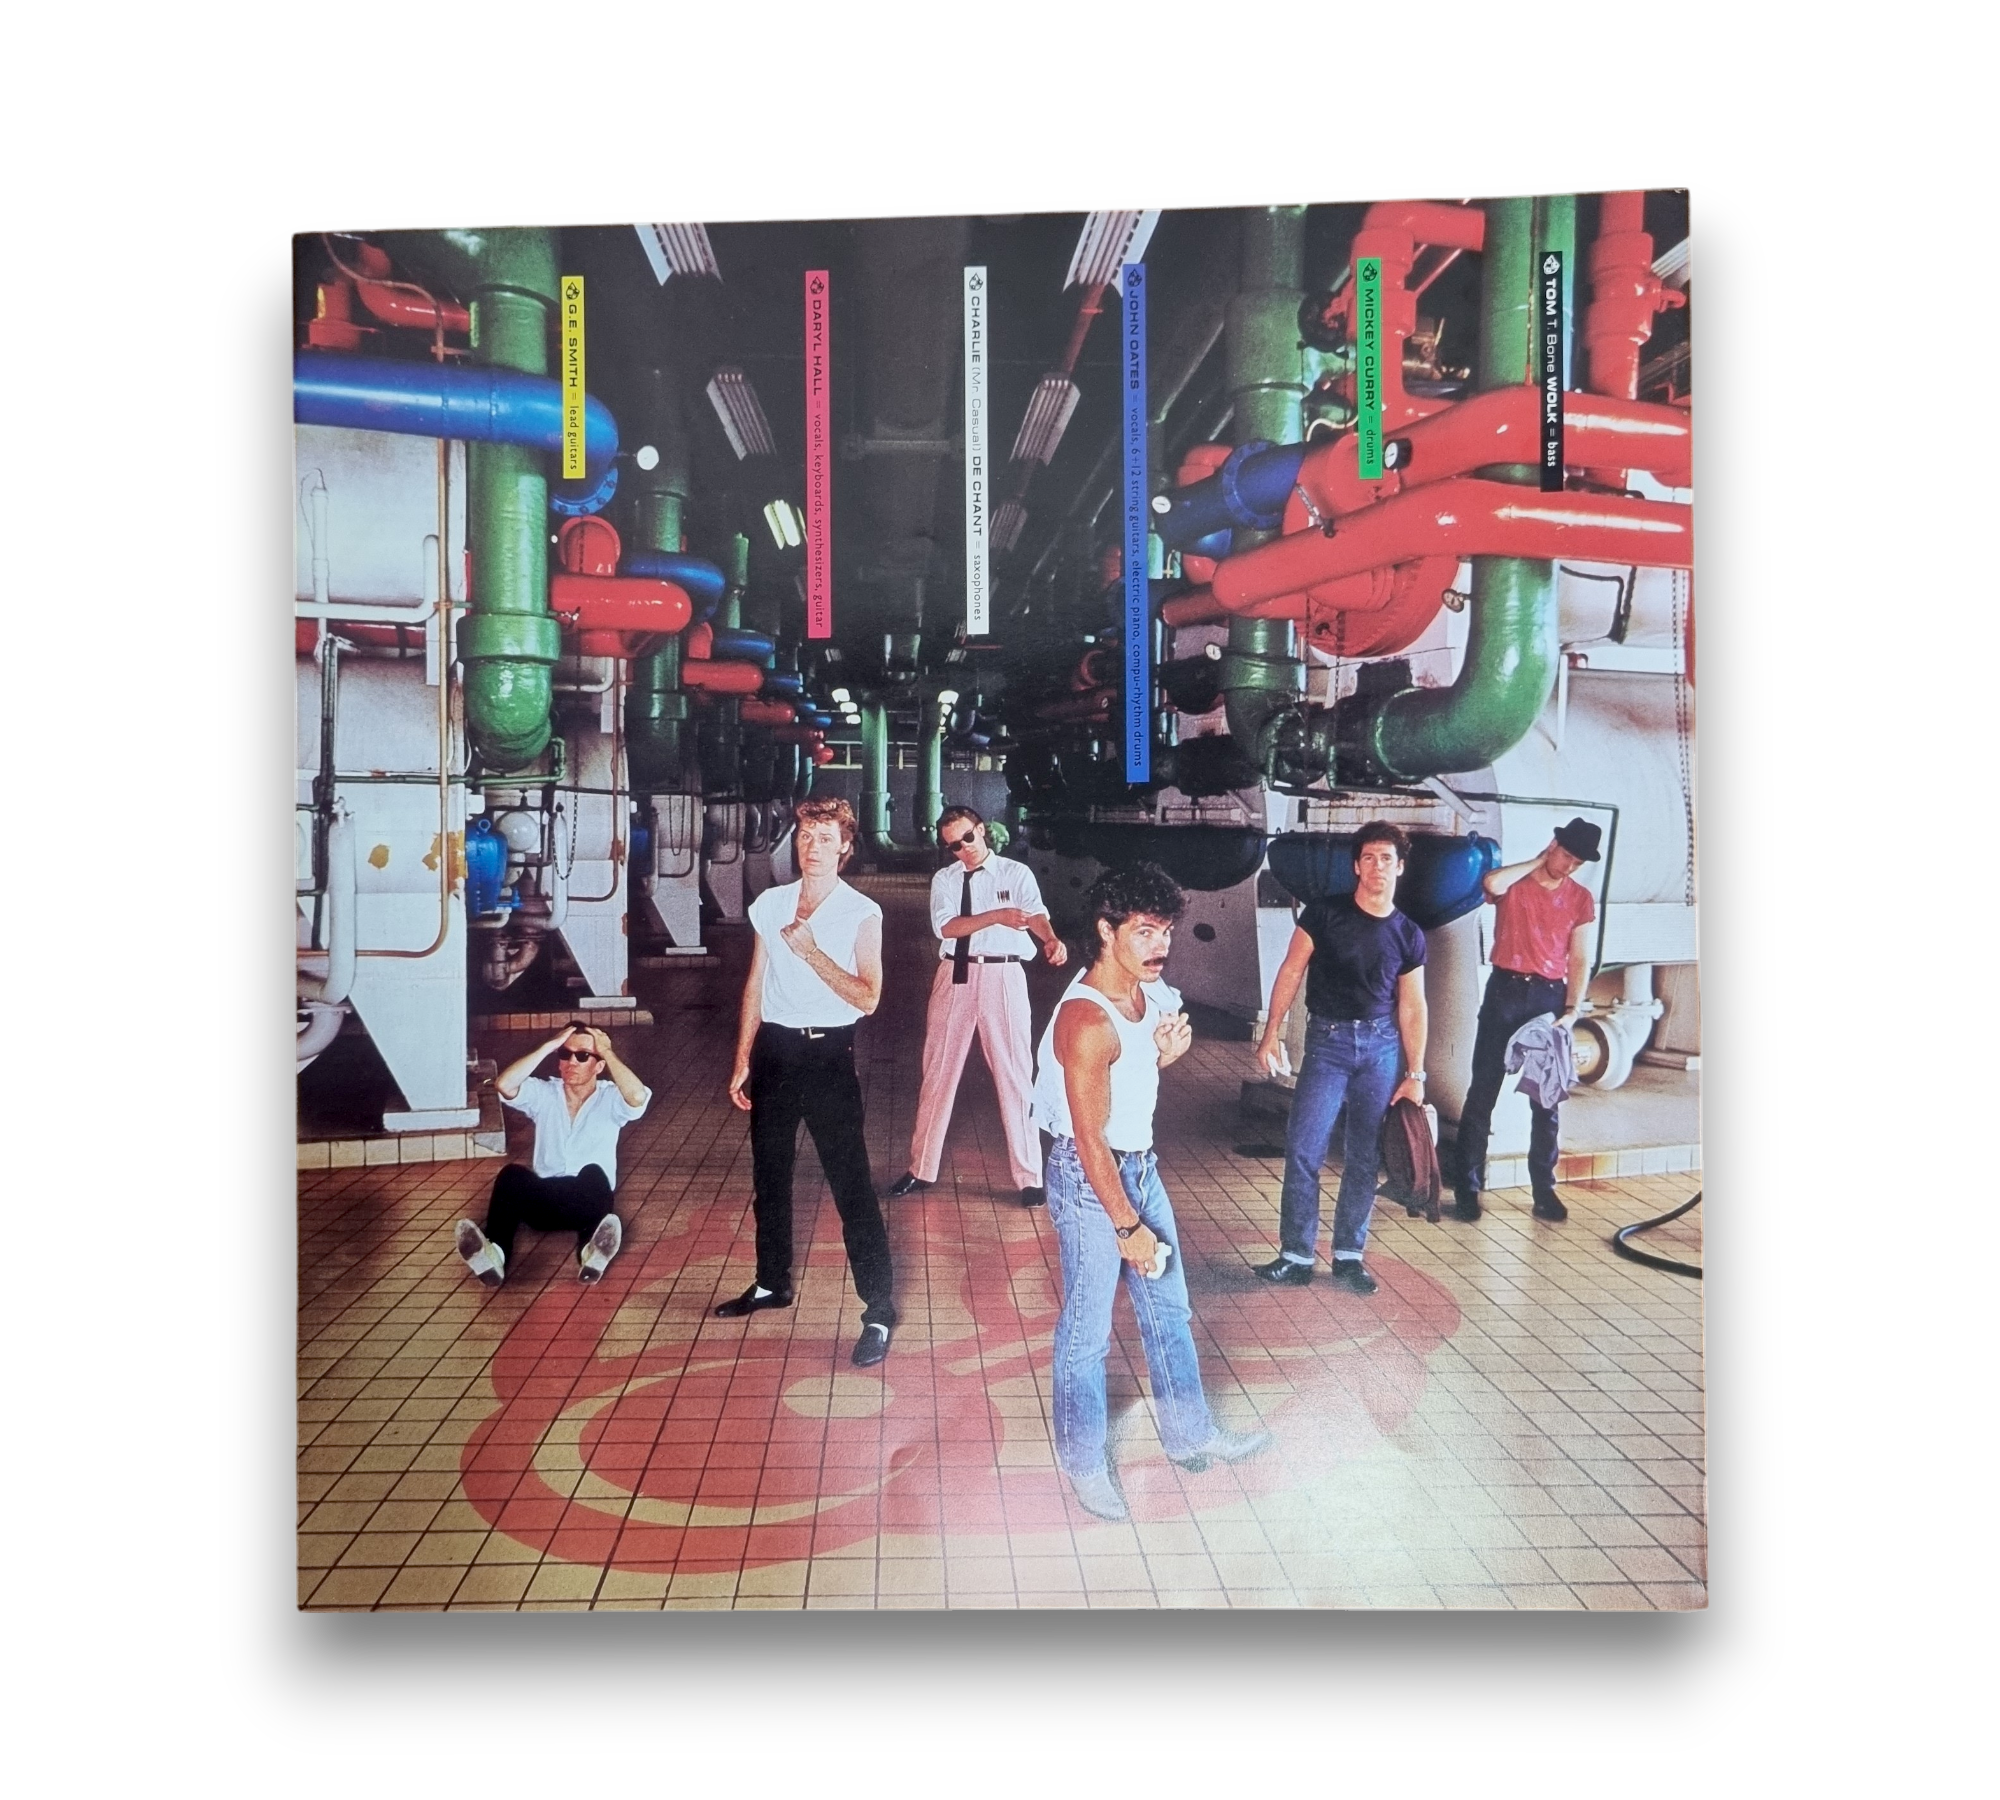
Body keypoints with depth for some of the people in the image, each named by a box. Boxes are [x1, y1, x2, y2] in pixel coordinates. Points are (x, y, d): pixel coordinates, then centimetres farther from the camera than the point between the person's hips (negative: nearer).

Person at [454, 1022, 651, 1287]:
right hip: (544, 1199, 2)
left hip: (590, 1200, -2)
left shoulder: (611, 1098, 1)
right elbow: (504, 1085, -12)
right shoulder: (544, 1093, 8)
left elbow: (638, 1097, -24)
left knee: (593, 1173, -36)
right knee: (512, 1174, -30)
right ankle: (493, 1254, -54)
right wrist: (549, 1045, -9)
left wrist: (608, 1052, -13)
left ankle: (592, 1254, -63)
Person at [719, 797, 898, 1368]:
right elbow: (756, 987, 12)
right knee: (769, 1174, 16)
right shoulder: (770, 905, 7)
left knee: (851, 1182, -6)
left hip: (827, 1053, -5)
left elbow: (867, 997, -13)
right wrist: (742, 1062, 11)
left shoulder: (862, 914, -6)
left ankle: (879, 1311, 0)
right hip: (773, 1048, 5)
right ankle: (772, 1282, 34)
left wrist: (811, 952, -20)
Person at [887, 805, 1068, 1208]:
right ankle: (922, 1168, 24)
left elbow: (1036, 913, -19)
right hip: (955, 976, 3)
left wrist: (1052, 939, -42)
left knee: (1015, 1074, 1)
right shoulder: (944, 879, 7)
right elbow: (946, 927, -10)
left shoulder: (1016, 873, 0)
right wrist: (997, 916, -26)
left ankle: (1029, 1176, 11)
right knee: (939, 1072, 10)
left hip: (1002, 977, -3)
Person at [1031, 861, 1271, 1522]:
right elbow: (1091, 1139, -23)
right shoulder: (1086, 1020, -27)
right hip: (1090, 1178, -8)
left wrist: (1166, 1054, -6)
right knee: (1088, 1329, 6)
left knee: (1168, 1307, 20)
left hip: (1141, 1164, 8)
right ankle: (1083, 1463, 25)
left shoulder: (1152, 992, -1)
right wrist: (1127, 1225, -16)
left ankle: (1190, 1434, 38)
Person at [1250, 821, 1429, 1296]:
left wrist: (1415, 1074, 5)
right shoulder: (1325, 912, -3)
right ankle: (1297, 1255, 3)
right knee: (1304, 1149, -8)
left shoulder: (1409, 934, 4)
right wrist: (1271, 1034, -5)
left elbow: (1412, 1007, 8)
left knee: (1365, 1157, 7)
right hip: (1327, 1041, -2)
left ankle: (1349, 1255, 18)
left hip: (1382, 1046, 2)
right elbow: (1291, 972, 0)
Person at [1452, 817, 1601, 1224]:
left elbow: (1579, 961, 7)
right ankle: (1467, 1187, 5)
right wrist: (1537, 861, -10)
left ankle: (1544, 1190, 16)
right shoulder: (1513, 881, 1)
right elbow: (1492, 884, -25)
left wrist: (1572, 1010, -6)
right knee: (1483, 1092, -1)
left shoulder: (1581, 898, 9)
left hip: (1551, 997, 3)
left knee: (1547, 1099, 7)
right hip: (1506, 991, -3)